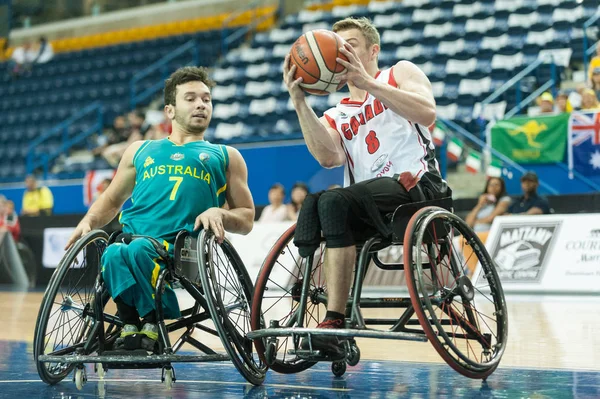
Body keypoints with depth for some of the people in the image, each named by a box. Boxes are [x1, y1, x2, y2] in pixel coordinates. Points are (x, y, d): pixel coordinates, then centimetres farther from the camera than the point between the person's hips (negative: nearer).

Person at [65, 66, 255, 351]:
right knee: (113, 255, -36)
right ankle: (131, 322, -17)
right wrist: (89, 221, 12)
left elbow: (247, 220, 19)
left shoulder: (226, 157, 23)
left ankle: (151, 322, -16)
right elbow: (111, 201, 34)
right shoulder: (140, 151, 29)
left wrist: (219, 213, -4)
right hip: (132, 238, 2)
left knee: (139, 250, -36)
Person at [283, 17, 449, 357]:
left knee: (335, 201, -31)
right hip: (369, 209, 5)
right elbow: (328, 157, 2)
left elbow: (427, 113, -8)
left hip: (416, 185, -5)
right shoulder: (335, 116, 27)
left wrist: (367, 82, -14)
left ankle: (334, 324, -35)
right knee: (312, 203, -26)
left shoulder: (400, 73, 16)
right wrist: (300, 102, -6)